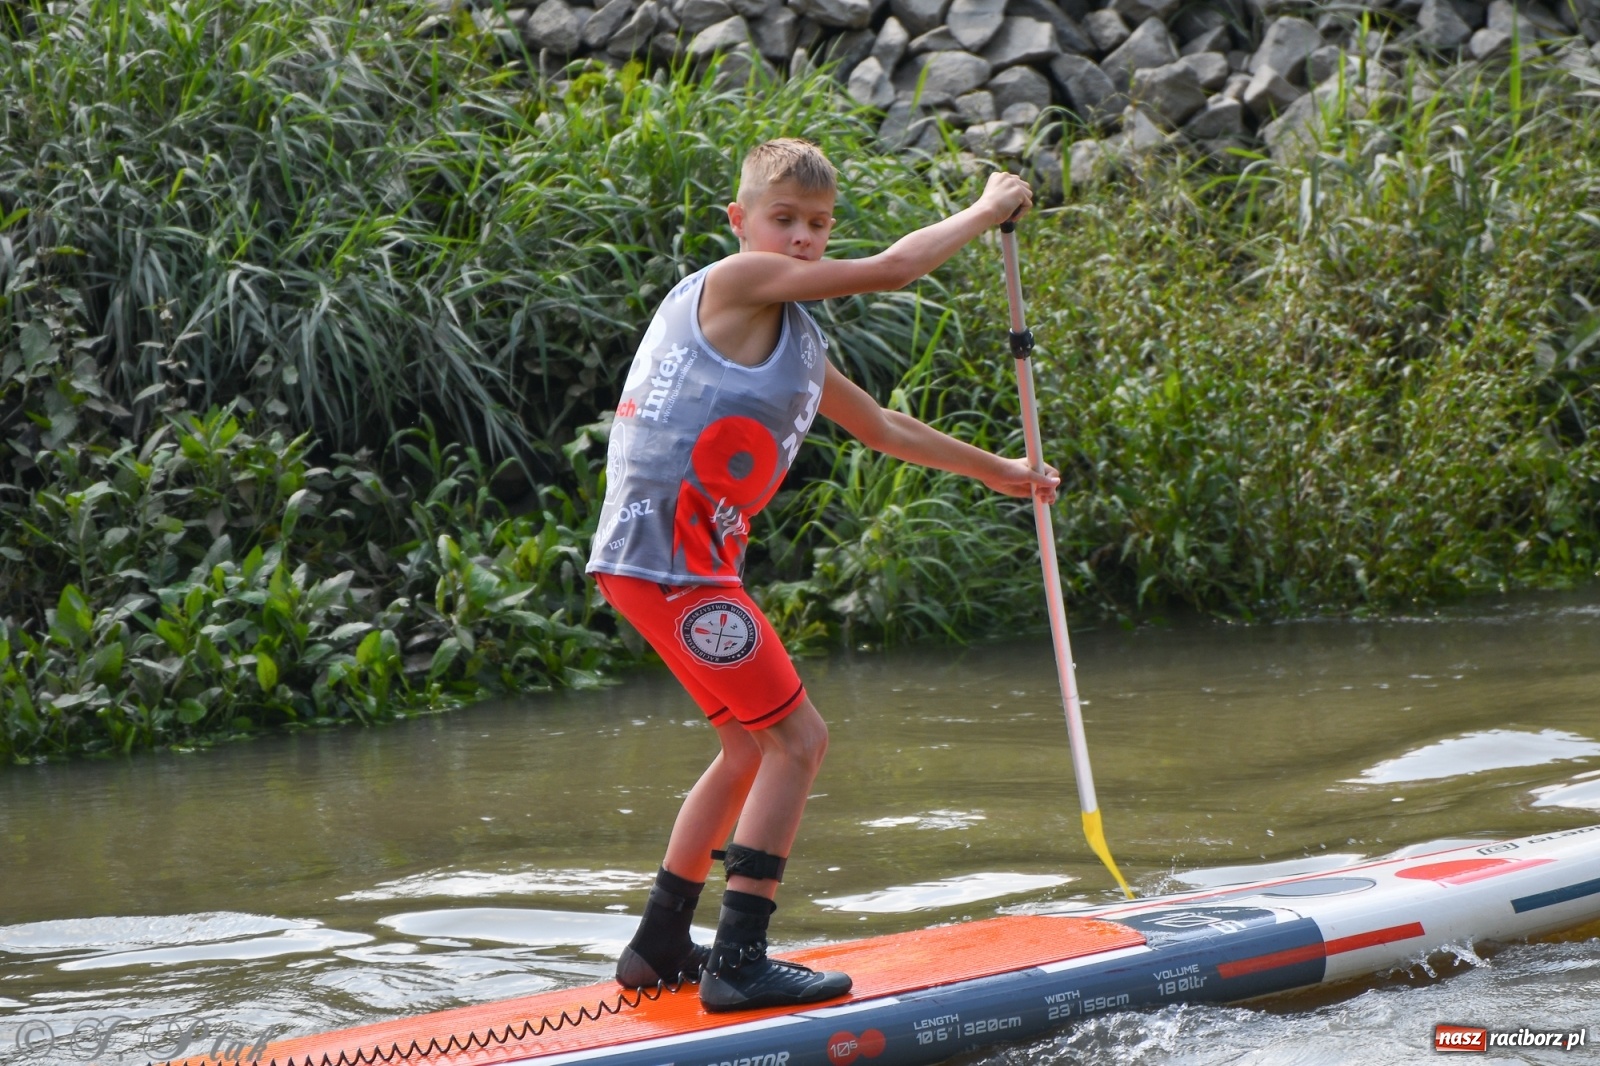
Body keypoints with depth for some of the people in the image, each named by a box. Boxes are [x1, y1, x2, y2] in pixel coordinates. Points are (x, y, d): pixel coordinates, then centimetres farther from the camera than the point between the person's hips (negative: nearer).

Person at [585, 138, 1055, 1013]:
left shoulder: (796, 344, 20)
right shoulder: (738, 281, -8)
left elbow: (884, 429, 33)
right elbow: (894, 268, -9)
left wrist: (999, 472, 42)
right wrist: (988, 209, 5)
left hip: (689, 560, 10)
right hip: (667, 556, -10)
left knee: (752, 748, 20)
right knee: (798, 739, -8)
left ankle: (659, 947, 28)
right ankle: (738, 963, -7)